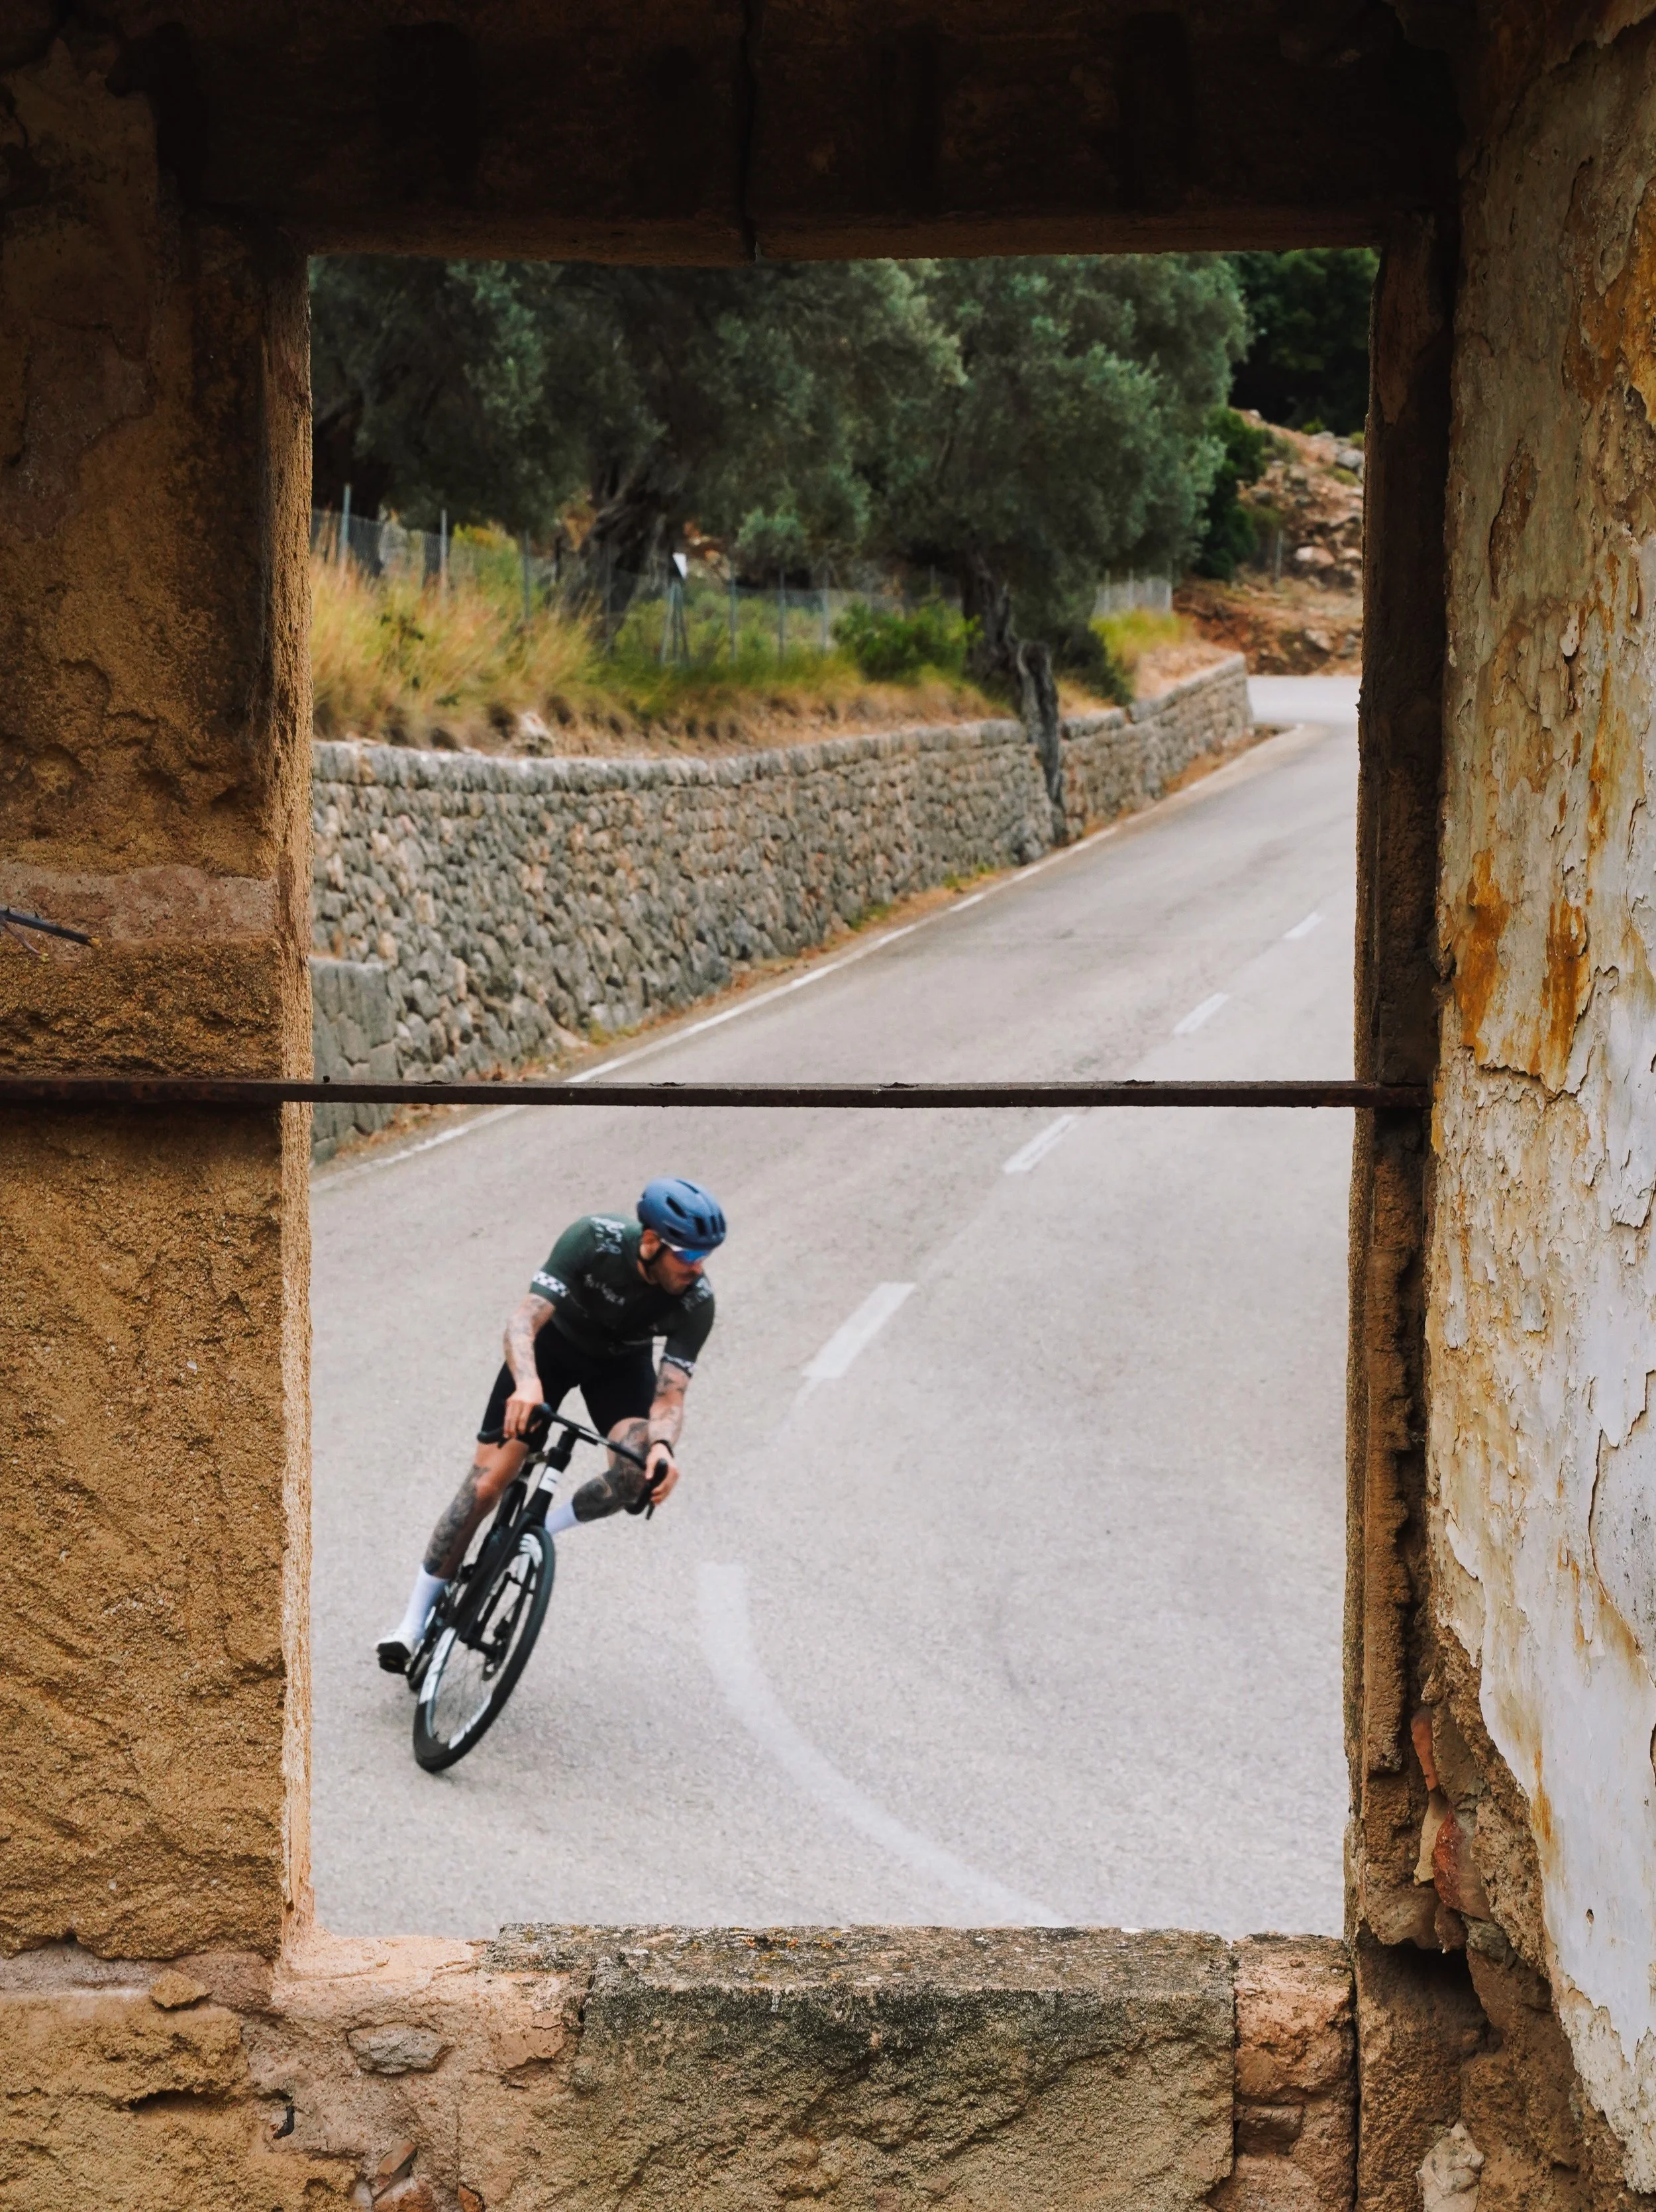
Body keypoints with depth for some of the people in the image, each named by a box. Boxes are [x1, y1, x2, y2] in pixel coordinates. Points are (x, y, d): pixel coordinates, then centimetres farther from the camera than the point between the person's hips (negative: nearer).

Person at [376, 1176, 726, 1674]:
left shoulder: (696, 1301, -29)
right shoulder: (594, 1239, -36)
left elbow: (670, 1394, -27)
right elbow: (524, 1321, -41)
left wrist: (663, 1445, -49)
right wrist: (527, 1384, -60)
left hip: (622, 1362, 2)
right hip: (554, 1341, -1)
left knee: (639, 1475, -29)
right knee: (485, 1486, -9)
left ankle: (539, 1530, -3)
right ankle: (415, 1620, 2)